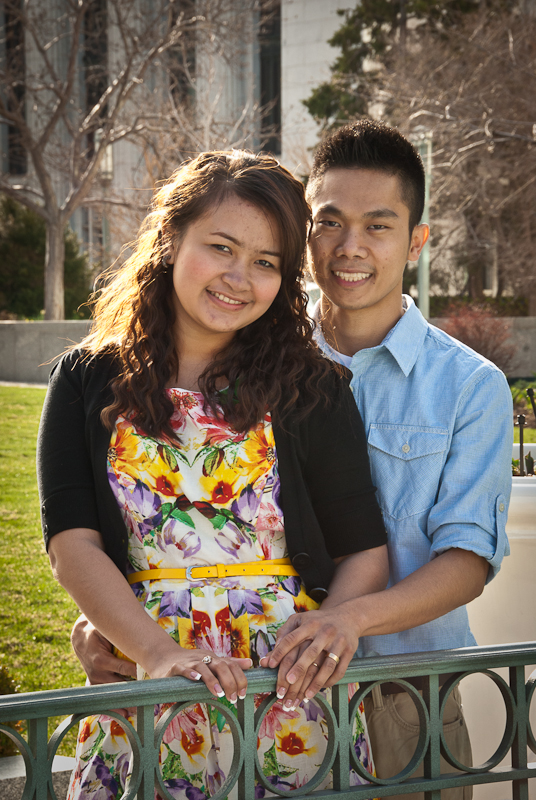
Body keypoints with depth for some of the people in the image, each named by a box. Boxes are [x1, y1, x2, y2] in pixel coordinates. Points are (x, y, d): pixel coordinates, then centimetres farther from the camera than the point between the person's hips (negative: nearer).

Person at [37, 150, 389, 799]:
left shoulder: (312, 390, 1)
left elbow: (363, 551, 2)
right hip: (142, 706, 1)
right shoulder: (88, 382, 3)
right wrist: (155, 650, -18)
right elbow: (71, 541, -5)